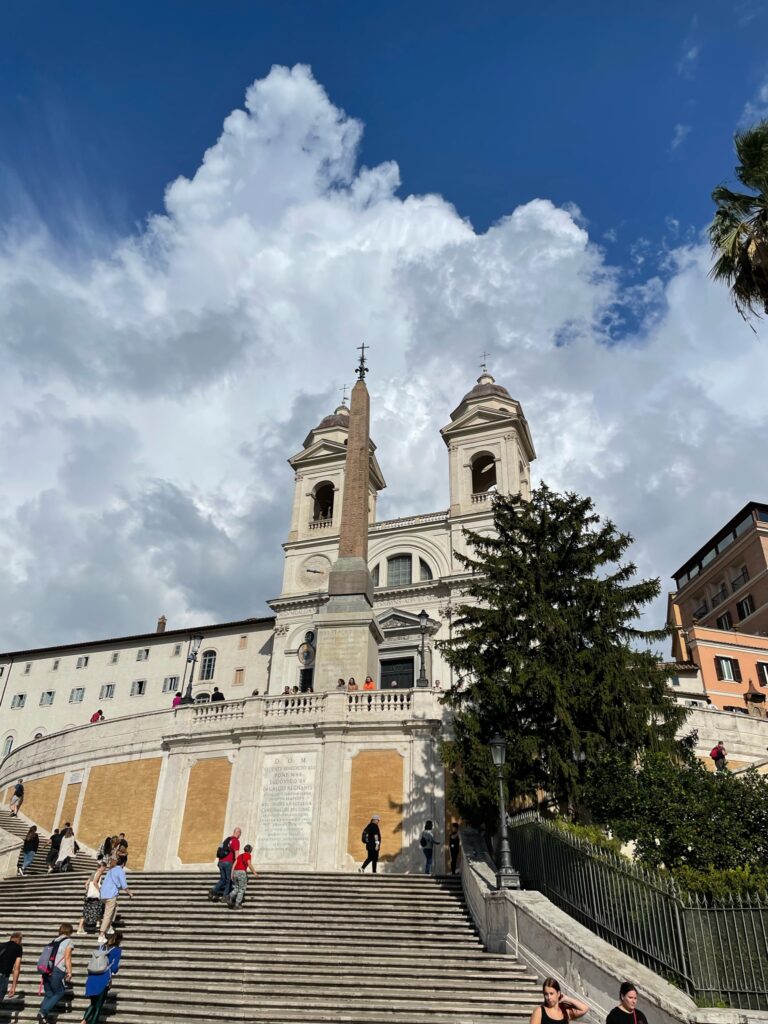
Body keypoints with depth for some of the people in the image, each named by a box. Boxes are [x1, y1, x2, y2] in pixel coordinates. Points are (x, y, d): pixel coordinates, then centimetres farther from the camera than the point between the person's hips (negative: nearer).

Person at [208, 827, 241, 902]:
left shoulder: (227, 839, 18)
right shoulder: (236, 841, -7)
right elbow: (236, 854, -16)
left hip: (221, 862, 7)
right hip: (228, 862, -7)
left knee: (222, 879, 15)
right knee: (229, 880, 5)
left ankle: (213, 891, -3)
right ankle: (225, 897, 5)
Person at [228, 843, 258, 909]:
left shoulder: (239, 855, 23)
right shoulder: (248, 855, 5)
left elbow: (234, 864, 15)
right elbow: (249, 864, -7)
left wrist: (232, 874, 13)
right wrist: (255, 873, -5)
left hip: (235, 872, 6)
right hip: (242, 872, -6)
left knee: (236, 888, 17)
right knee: (242, 889, 5)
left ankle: (230, 898, -7)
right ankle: (236, 905, -2)